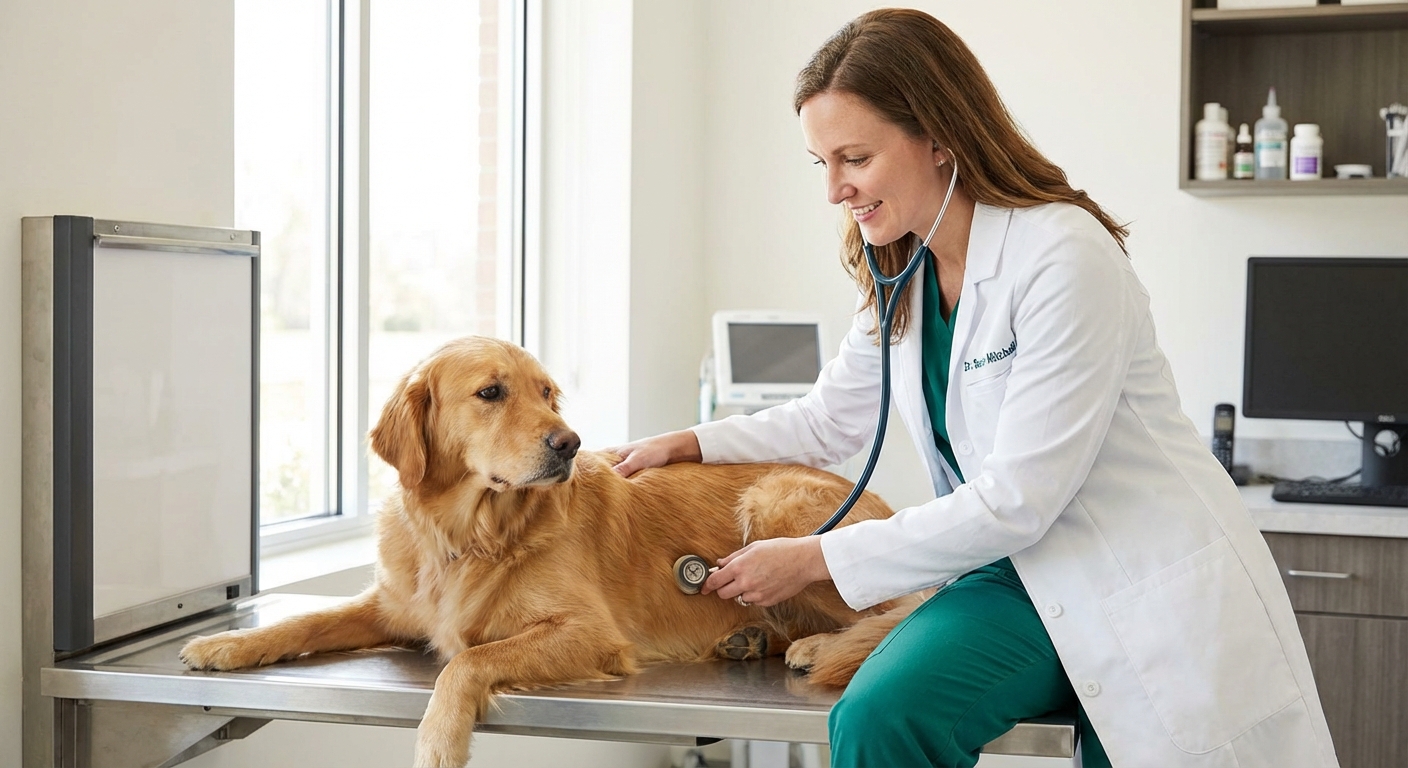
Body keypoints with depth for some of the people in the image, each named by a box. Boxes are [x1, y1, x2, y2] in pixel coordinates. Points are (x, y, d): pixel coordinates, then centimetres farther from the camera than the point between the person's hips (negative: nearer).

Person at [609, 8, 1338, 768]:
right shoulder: (898, 278, 6)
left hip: (1156, 589, -5)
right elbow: (827, 421, 24)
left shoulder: (1063, 256, -19)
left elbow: (1014, 500, -20)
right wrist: (688, 444, 12)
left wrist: (817, 558, -14)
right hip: (1025, 575, 6)